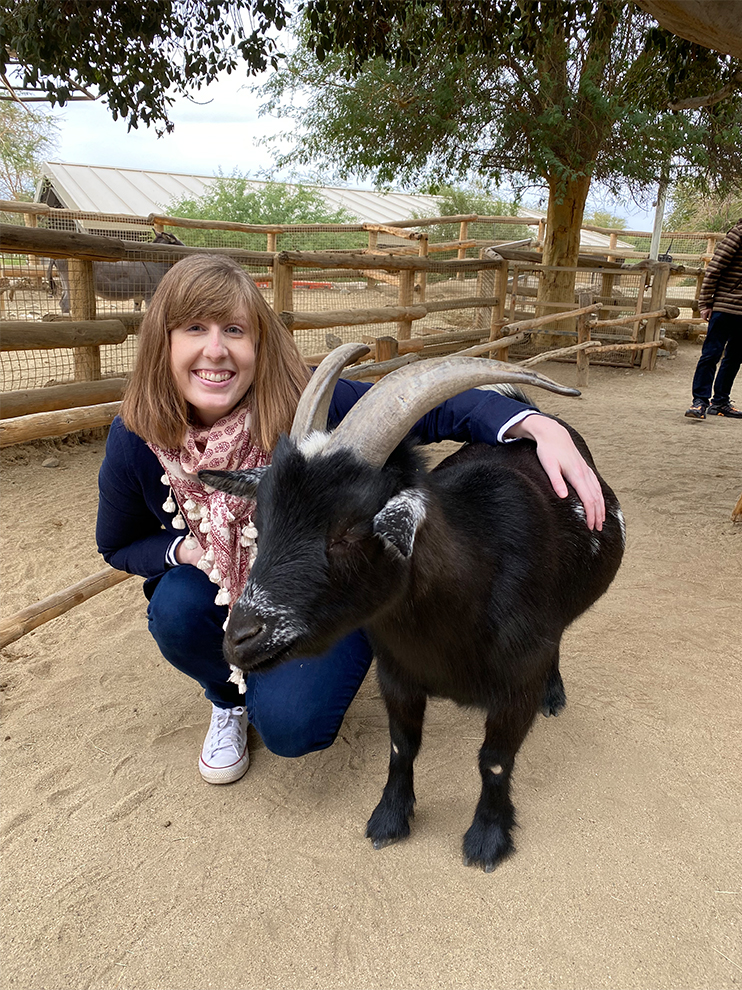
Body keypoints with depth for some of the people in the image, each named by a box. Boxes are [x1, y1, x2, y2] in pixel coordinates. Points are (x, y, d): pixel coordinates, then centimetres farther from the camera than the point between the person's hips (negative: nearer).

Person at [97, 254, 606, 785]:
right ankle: (229, 700, 5)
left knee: (289, 725, -22)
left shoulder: (307, 402, -30)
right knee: (175, 607, -30)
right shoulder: (135, 442, -20)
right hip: (221, 589, 3)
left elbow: (434, 408, -30)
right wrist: (184, 549, -23)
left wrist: (541, 427, -47)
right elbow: (118, 543, -2)